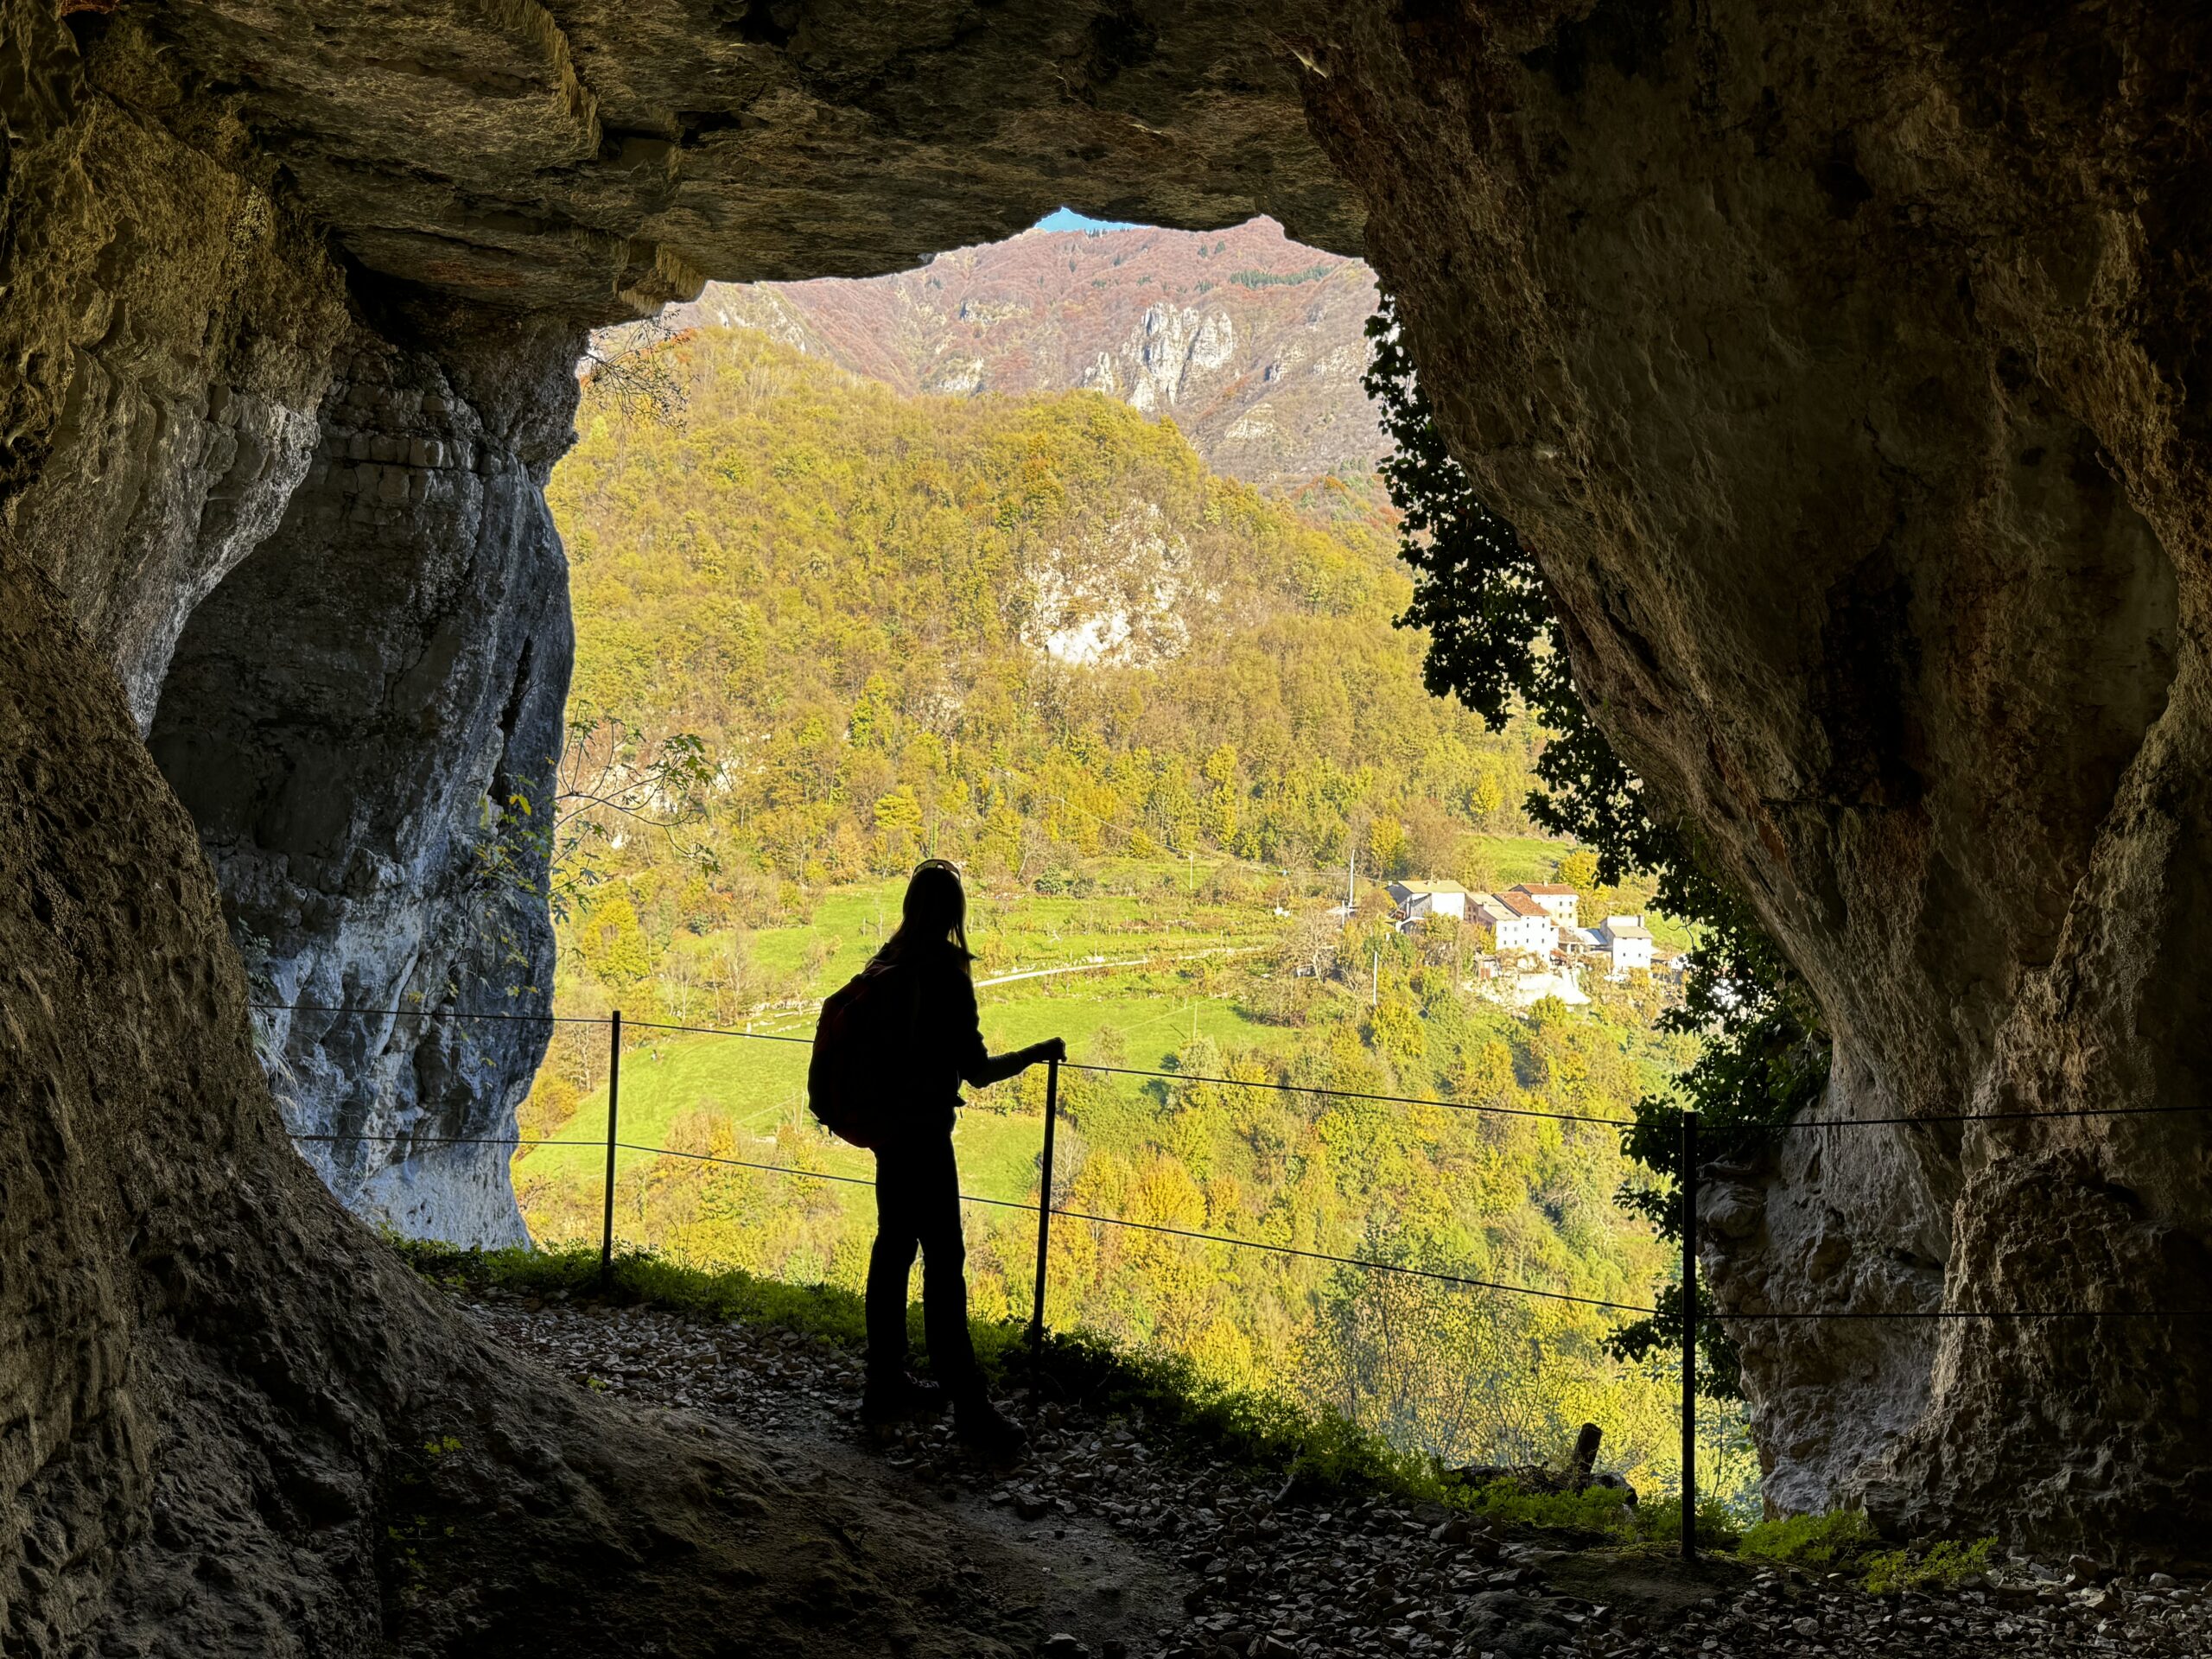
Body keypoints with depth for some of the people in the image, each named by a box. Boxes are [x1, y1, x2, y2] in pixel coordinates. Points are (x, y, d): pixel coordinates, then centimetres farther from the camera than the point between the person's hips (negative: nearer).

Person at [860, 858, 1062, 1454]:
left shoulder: (886, 964, 5)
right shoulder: (946, 970, -17)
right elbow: (977, 1070, -17)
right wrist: (1038, 1053, -4)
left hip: (888, 1126, 8)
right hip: (924, 1131, -8)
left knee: (893, 1248, 14)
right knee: (943, 1263, -6)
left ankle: (886, 1385, 21)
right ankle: (968, 1404, -3)